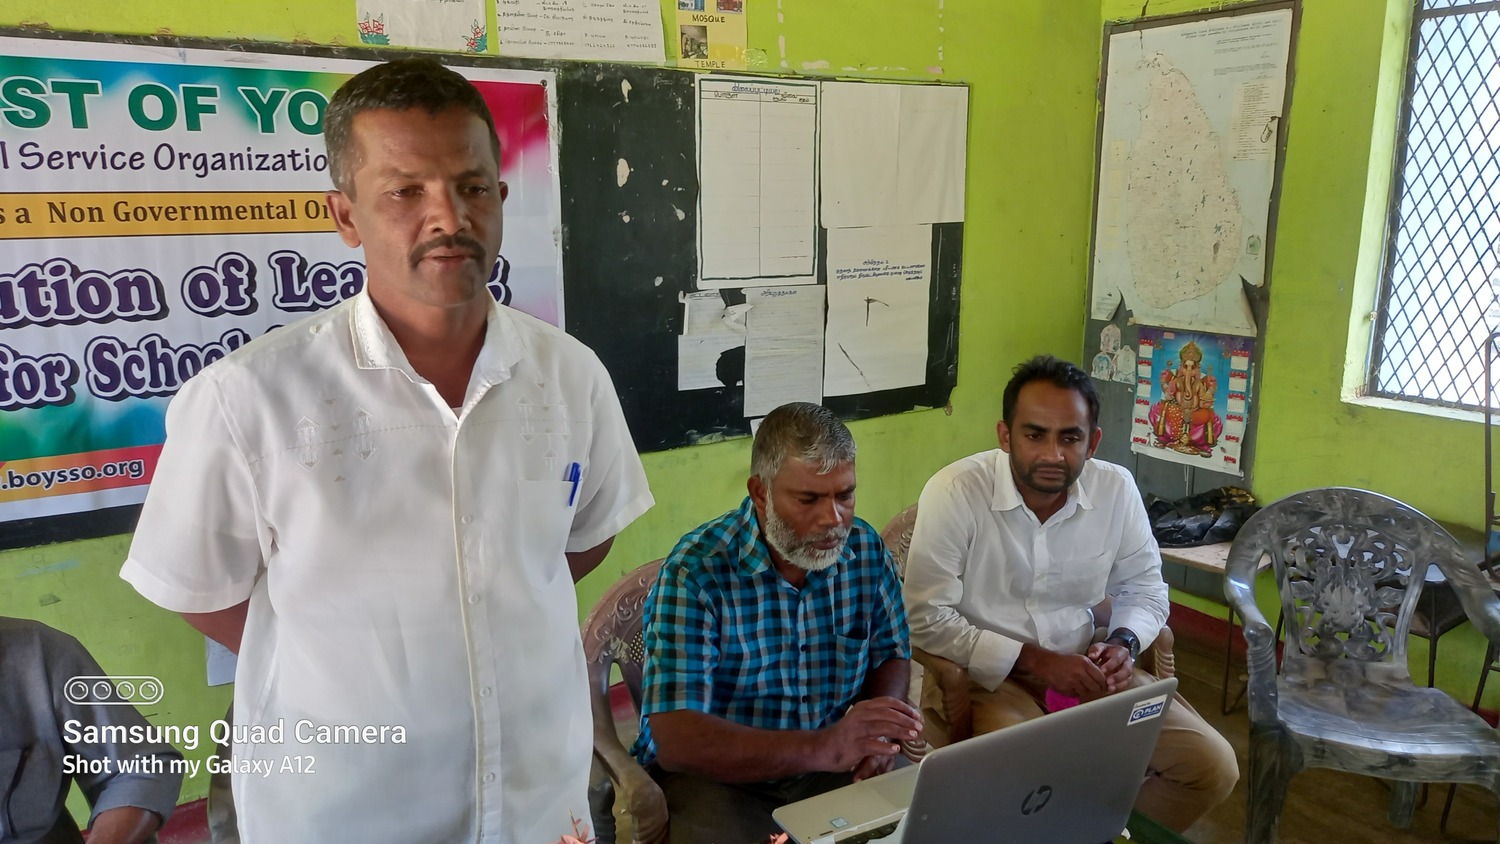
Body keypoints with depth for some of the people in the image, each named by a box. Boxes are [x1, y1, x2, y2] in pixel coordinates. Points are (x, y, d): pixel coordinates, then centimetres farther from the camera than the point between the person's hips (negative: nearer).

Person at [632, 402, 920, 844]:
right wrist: (823, 748, -38)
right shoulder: (694, 574, -20)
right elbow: (676, 741, -27)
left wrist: (880, 725, -12)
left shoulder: (866, 549, -4)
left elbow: (892, 656, 11)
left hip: (835, 762, 5)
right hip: (716, 776, -4)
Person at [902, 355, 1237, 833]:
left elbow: (1144, 587, 12)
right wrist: (1032, 661, -19)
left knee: (1213, 766, -4)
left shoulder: (1116, 489, -4)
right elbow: (927, 621, -17)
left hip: (1081, 669, 5)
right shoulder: (954, 494, -18)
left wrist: (1123, 644, -9)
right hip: (984, 676, -5)